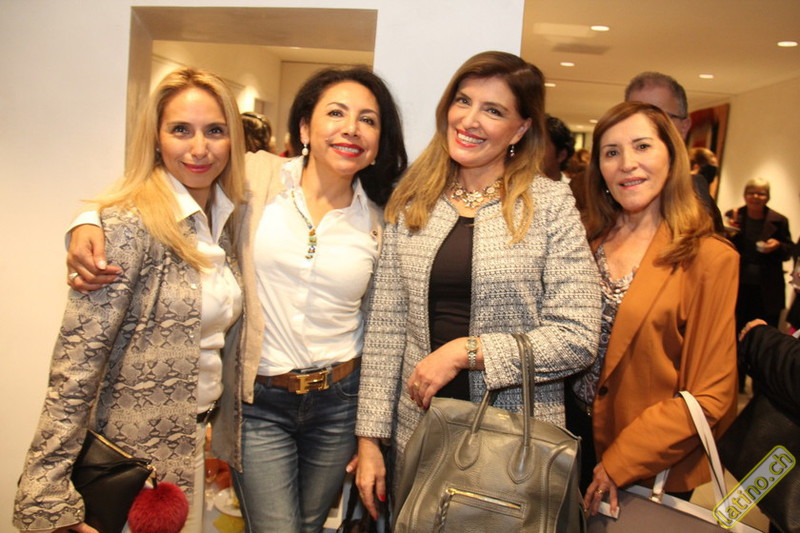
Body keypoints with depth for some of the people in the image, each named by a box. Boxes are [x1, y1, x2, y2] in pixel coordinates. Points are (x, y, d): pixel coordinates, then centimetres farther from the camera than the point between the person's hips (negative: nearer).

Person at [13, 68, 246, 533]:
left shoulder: (226, 220, 3)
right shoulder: (130, 225, -19)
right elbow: (77, 361, -21)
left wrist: (224, 427, 10)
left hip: (199, 441, 7)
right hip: (136, 447, -6)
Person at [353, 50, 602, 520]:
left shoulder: (551, 204, -7)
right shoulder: (411, 204, 2)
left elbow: (579, 337, -12)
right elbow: (386, 326, 1)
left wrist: (464, 351, -17)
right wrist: (370, 438, 0)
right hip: (418, 432, 3)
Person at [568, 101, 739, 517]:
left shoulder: (709, 258, -14)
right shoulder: (587, 240, 0)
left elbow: (709, 398, -14)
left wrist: (620, 463, -16)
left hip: (648, 471, -4)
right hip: (569, 437, 4)